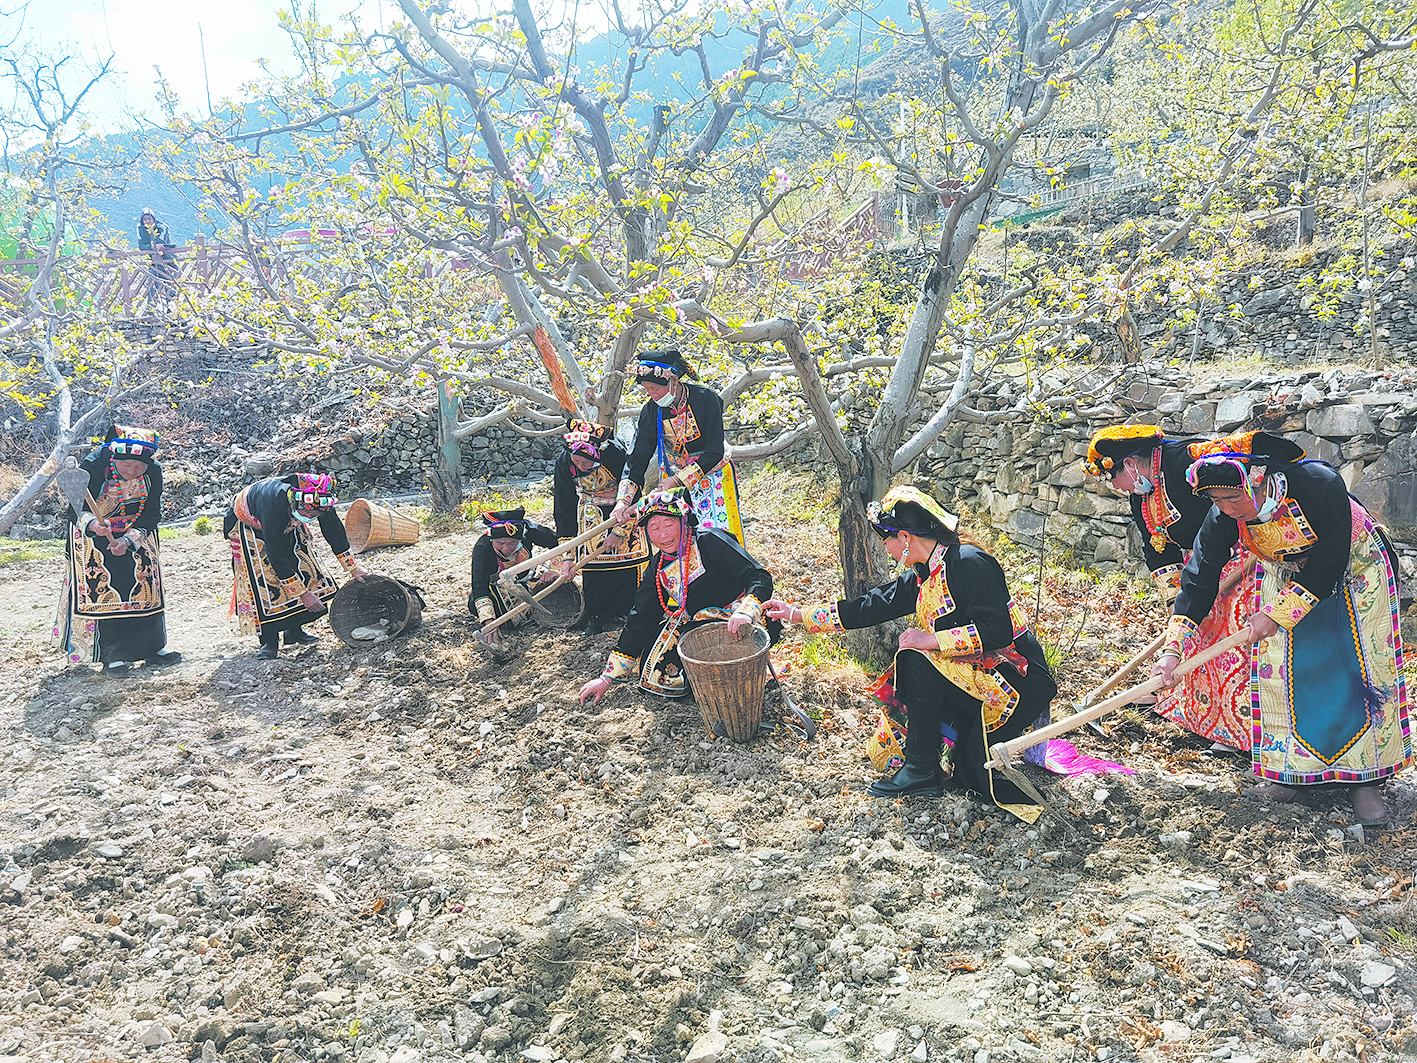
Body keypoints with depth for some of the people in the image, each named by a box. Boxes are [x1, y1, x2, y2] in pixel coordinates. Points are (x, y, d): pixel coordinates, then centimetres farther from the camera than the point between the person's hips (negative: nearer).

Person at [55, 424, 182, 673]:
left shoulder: (154, 471, -19)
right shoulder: (92, 467, -27)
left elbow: (152, 515, -11)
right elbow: (75, 510, -20)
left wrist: (129, 540, -25)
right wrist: (91, 524, -42)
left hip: (136, 532, 3)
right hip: (94, 532, -3)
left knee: (145, 582, 2)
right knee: (100, 587, -10)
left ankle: (152, 646, 12)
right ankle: (112, 653, -5)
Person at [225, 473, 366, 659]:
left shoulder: (320, 500, -30)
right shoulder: (274, 504, -45)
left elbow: (334, 530, -11)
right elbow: (277, 556, -37)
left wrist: (353, 568, -6)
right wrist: (303, 593, -34)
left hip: (286, 524, 6)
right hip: (249, 523, -6)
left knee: (303, 564, -2)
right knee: (264, 577, -15)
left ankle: (294, 631, 10)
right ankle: (269, 641, -8)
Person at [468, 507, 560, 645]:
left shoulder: (528, 529, -31)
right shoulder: (482, 548, -36)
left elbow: (561, 543, -18)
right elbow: (479, 587, -40)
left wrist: (554, 569, -31)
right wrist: (489, 623, -51)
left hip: (525, 579, 3)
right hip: (496, 586, -3)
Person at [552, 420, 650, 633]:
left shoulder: (616, 456, -33)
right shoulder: (564, 463, -23)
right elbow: (564, 510, -16)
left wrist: (619, 531, -16)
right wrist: (567, 555, -18)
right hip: (591, 515, 2)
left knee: (628, 560, -5)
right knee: (592, 562, -7)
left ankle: (620, 611, 13)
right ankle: (594, 616, 7)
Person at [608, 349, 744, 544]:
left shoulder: (706, 399, -20)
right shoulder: (651, 411, -10)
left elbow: (714, 453, -19)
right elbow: (638, 457, -10)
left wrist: (679, 480, -24)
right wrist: (623, 500, -23)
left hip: (711, 473, -3)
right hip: (675, 479, 3)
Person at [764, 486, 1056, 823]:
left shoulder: (969, 563, -21)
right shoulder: (922, 575, 7)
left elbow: (996, 631, -28)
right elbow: (875, 605, 11)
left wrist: (933, 640, -24)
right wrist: (799, 614, 12)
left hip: (1018, 677, -9)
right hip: (973, 674, 9)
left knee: (916, 661, -22)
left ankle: (922, 771, -10)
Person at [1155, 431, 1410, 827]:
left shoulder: (1320, 485, -38)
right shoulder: (1224, 517, -26)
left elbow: (1329, 566, -29)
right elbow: (1200, 578, -19)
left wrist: (1276, 614, -27)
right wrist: (1174, 649, -24)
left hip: (1352, 567, -3)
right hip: (1285, 573, 3)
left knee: (1365, 668, -5)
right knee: (1279, 668, -5)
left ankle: (1364, 779, 6)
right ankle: (1297, 775, 7)